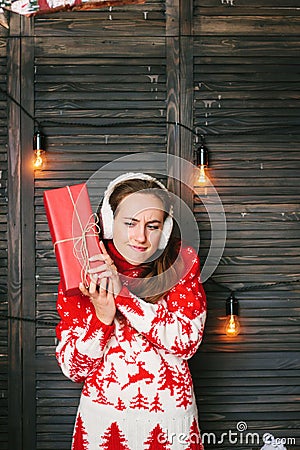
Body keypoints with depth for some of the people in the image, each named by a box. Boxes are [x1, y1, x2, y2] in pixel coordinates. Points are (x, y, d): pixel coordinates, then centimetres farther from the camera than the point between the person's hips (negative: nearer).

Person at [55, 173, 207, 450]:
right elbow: (73, 369, -8)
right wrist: (102, 316, -25)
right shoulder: (81, 274, -7)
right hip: (103, 419, 0)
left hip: (170, 418, 0)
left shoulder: (182, 263, -8)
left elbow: (186, 342, -18)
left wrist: (122, 292, -25)